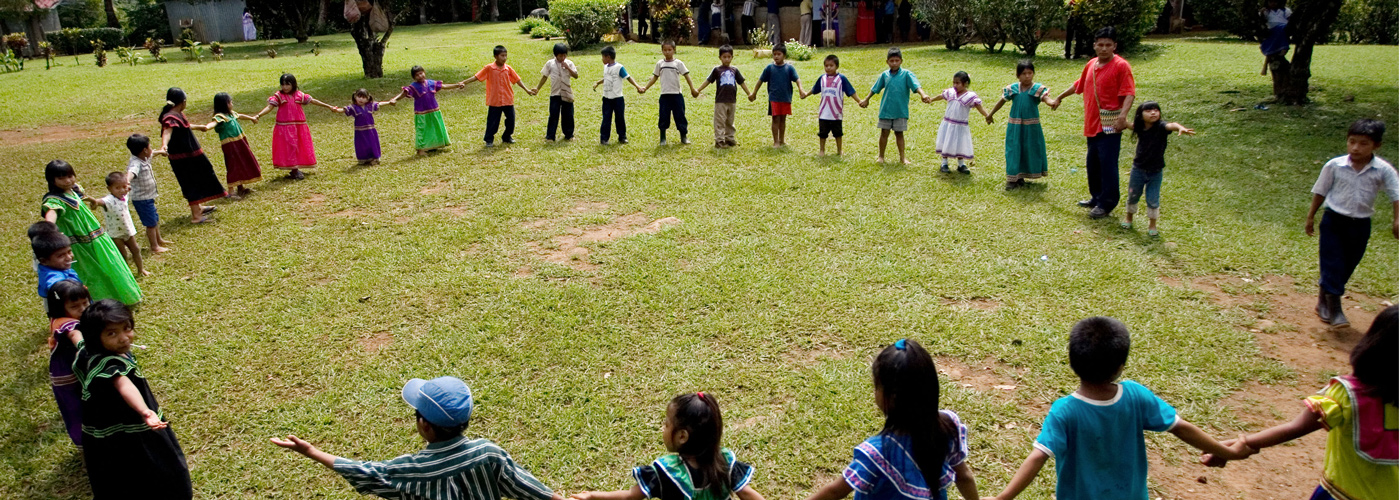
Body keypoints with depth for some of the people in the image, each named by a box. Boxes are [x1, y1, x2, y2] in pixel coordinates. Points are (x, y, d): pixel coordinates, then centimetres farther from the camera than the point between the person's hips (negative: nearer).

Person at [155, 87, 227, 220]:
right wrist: (164, 146, -62)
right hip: (183, 158, -10)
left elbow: (186, 126, 29)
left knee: (197, 180, 24)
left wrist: (199, 127, 48)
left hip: (191, 154, 10)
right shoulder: (170, 117, -24)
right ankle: (196, 215, 7)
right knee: (192, 184, 0)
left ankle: (198, 207, 41)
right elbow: (167, 131, -43)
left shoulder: (178, 114, 7)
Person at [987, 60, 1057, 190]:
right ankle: (1012, 179, 5)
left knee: (1031, 149, 7)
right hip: (1015, 125, 0)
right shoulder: (1012, 89, 0)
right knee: (1014, 150, 1)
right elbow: (1002, 101, 13)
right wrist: (990, 114, 22)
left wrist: (1053, 102, -47)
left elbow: (1046, 98, -23)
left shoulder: (1038, 89, -6)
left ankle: (1020, 178, 21)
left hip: (1031, 126, 0)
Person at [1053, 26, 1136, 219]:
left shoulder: (1121, 66, -11)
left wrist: (1123, 115, -32)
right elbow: (1078, 85, 27)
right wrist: (1060, 98, 36)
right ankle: (1097, 197, 30)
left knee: (1108, 164, -6)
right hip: (1093, 123, 8)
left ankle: (1107, 204, 1)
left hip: (1110, 125, -8)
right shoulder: (1091, 65, 10)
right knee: (1092, 163, 16)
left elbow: (1129, 93, -18)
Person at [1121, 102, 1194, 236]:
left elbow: (1171, 125, -45)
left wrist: (1181, 128, -62)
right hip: (1138, 169, 3)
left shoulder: (1160, 127, -20)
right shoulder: (1140, 128, -8)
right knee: (1133, 195, 18)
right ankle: (1129, 218, 43)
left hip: (1155, 171, -3)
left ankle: (1152, 224, 29)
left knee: (1153, 200, 6)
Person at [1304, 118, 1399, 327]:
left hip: (1361, 225, 2)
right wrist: (1310, 218, 6)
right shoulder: (1334, 166, -10)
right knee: (1332, 265, -4)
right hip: (1334, 221, -2)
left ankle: (1323, 302, 30)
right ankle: (1334, 310, 3)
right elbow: (1320, 192, 1)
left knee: (1346, 268, 12)